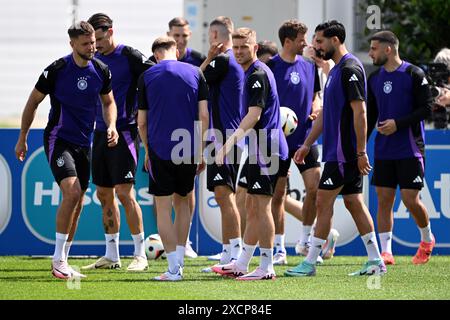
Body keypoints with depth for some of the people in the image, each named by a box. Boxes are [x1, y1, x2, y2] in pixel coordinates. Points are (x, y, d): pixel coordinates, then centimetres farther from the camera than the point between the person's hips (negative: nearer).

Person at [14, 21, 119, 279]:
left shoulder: (101, 70, 1)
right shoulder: (56, 70, -12)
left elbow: (108, 102, 17)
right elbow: (33, 103, -1)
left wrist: (111, 126, -3)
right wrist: (22, 139, 2)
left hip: (84, 143, 6)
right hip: (58, 139, -6)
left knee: (77, 204, 7)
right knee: (72, 192, -23)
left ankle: (62, 263, 16)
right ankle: (58, 258, -15)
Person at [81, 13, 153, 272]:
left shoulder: (129, 56, -9)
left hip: (124, 131, -7)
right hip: (101, 132, 7)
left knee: (124, 193, -11)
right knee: (104, 194, 8)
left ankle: (140, 254, -5)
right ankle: (112, 255, 16)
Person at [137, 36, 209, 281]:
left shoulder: (147, 77, 2)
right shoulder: (195, 73, 5)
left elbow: (141, 121, 5)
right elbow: (204, 115, 1)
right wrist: (202, 151, 8)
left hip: (160, 149, -2)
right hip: (189, 150, 2)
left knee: (163, 208, 2)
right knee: (183, 201, 20)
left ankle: (173, 268, -4)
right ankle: (179, 259, 16)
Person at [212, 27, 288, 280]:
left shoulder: (258, 74, -14)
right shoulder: (252, 73, 17)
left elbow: (254, 115, -22)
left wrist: (230, 143, -26)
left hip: (266, 148, -10)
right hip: (260, 149, 10)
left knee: (261, 206, -9)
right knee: (252, 207, 14)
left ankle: (266, 268, -8)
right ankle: (242, 264, 20)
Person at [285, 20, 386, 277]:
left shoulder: (350, 69, -15)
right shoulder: (337, 70, 17)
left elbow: (360, 112, -20)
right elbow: (326, 114, 23)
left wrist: (361, 152, -22)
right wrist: (307, 145, 22)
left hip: (344, 153, -10)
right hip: (338, 151, 10)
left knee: (324, 202, -7)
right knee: (354, 203, 9)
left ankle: (310, 263, -4)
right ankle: (376, 262, 10)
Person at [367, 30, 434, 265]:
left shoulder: (414, 74, -7)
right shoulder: (374, 79, 10)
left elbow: (427, 108, -9)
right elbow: (370, 116, 16)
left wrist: (398, 124, -17)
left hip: (410, 149, -5)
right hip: (384, 152, 5)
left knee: (410, 199, -7)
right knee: (384, 199, 0)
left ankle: (427, 239, 19)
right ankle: (386, 252, 2)